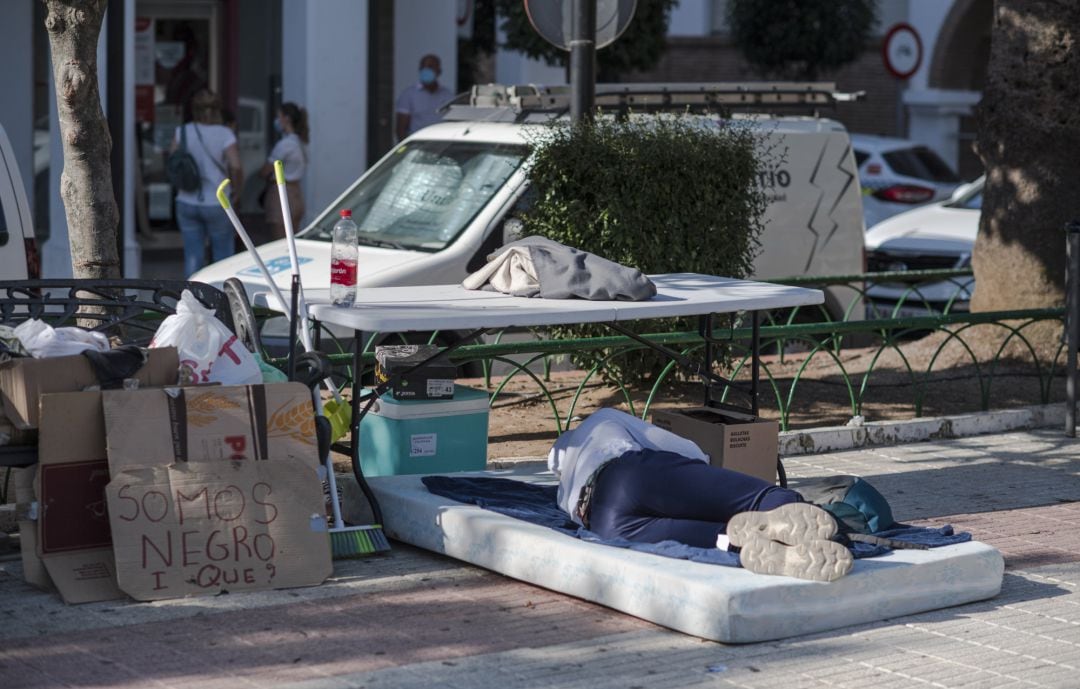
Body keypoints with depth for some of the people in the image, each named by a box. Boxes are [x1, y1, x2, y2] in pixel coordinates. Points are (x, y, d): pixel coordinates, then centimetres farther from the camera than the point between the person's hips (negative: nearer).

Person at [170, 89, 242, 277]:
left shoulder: (182, 132, 0)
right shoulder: (225, 134, -9)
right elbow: (236, 167, -18)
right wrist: (237, 191, -3)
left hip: (187, 203, 3)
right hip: (217, 203, -3)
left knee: (192, 255, 7)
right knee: (223, 255, 9)